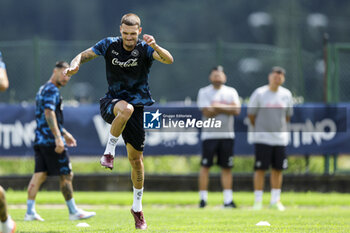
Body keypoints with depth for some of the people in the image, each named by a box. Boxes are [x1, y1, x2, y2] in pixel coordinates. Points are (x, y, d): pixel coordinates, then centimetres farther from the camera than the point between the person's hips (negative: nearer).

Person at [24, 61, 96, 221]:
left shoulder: (43, 90, 22)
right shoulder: (52, 90, -10)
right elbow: (49, 113, -22)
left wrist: (64, 133, 35)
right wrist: (58, 137, -28)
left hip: (40, 140, 9)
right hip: (51, 140, -9)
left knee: (39, 175, 4)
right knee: (66, 175, -2)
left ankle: (30, 212, -1)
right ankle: (73, 212, 3)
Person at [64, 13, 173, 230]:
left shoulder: (145, 49, -8)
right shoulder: (110, 45, -2)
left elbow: (168, 60, -24)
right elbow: (85, 55, 3)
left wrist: (155, 46, -44)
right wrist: (76, 63, -21)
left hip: (137, 106, 1)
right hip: (111, 102, -1)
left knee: (136, 159, 2)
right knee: (126, 108, -39)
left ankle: (138, 208, 19)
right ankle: (109, 152, -21)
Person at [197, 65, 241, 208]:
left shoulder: (231, 92, 9)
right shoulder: (204, 92, 1)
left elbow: (236, 110, -6)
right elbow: (208, 112, -13)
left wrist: (218, 107, -11)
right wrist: (228, 107, -7)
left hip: (227, 135, 2)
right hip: (209, 135, -2)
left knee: (227, 168, 2)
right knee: (205, 166, -4)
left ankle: (228, 199, 4)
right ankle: (203, 199, 1)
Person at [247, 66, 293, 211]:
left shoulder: (286, 95, 6)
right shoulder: (259, 94, -5)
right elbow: (251, 115, 2)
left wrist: (281, 128, 12)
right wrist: (259, 129, 7)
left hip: (280, 138, 3)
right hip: (262, 138, -3)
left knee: (278, 169, 5)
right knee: (260, 168, -5)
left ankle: (275, 200, 13)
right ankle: (258, 201, 0)